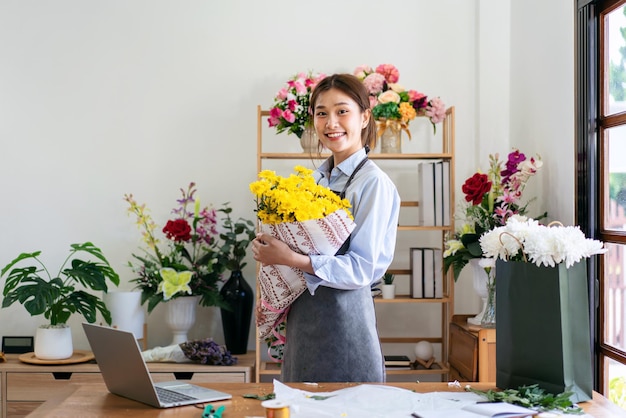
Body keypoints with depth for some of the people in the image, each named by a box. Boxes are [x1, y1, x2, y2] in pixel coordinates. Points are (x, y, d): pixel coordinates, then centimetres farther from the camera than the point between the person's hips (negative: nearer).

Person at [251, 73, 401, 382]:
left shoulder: (373, 183, -12)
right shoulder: (316, 177, 9)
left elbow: (361, 269, -18)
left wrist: (291, 259, -22)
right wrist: (272, 249, 0)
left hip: (343, 319, -7)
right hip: (303, 319, 7)